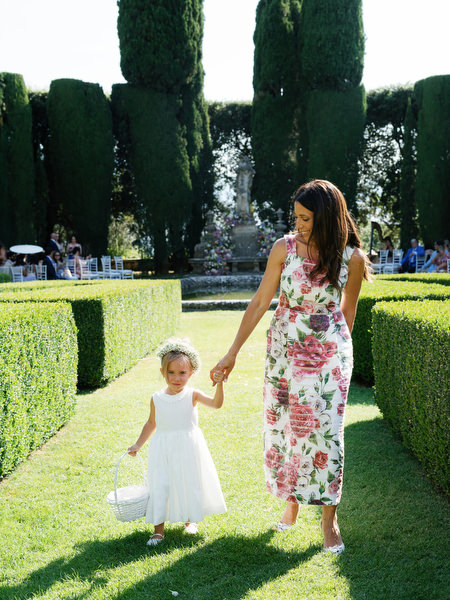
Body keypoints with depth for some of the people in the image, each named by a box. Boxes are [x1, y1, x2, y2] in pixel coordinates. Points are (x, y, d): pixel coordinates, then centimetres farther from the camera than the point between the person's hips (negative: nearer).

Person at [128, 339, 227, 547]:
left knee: (190, 483, 11)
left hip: (188, 449, -1)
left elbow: (216, 403, -20)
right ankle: (158, 529, 14)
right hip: (163, 450, 1)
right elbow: (151, 423, 13)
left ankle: (190, 520, 37)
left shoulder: (192, 395, -8)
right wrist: (138, 445, 13)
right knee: (160, 486, 0)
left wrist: (219, 384, -35)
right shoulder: (156, 399, -1)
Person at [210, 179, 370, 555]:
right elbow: (260, 303, -3)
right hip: (285, 350, 2)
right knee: (282, 426, 8)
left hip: (330, 352, -1)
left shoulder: (352, 257, -9)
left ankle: (329, 517, 12)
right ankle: (291, 501, 30)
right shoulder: (285, 248, -7)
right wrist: (233, 352, -3)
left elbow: (348, 309, 7)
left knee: (326, 431, -4)